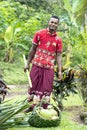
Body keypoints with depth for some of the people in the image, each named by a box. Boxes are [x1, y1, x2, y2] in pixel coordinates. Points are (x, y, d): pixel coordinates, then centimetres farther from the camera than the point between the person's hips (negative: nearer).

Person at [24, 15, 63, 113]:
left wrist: (60, 71, -5)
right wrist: (28, 64, 4)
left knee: (46, 88, 4)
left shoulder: (58, 39, 0)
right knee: (34, 85, 6)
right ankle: (31, 106, 19)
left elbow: (58, 55, 1)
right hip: (37, 65, 0)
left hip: (49, 67, 1)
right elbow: (33, 49, 4)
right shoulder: (39, 34, -2)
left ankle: (44, 108, 14)